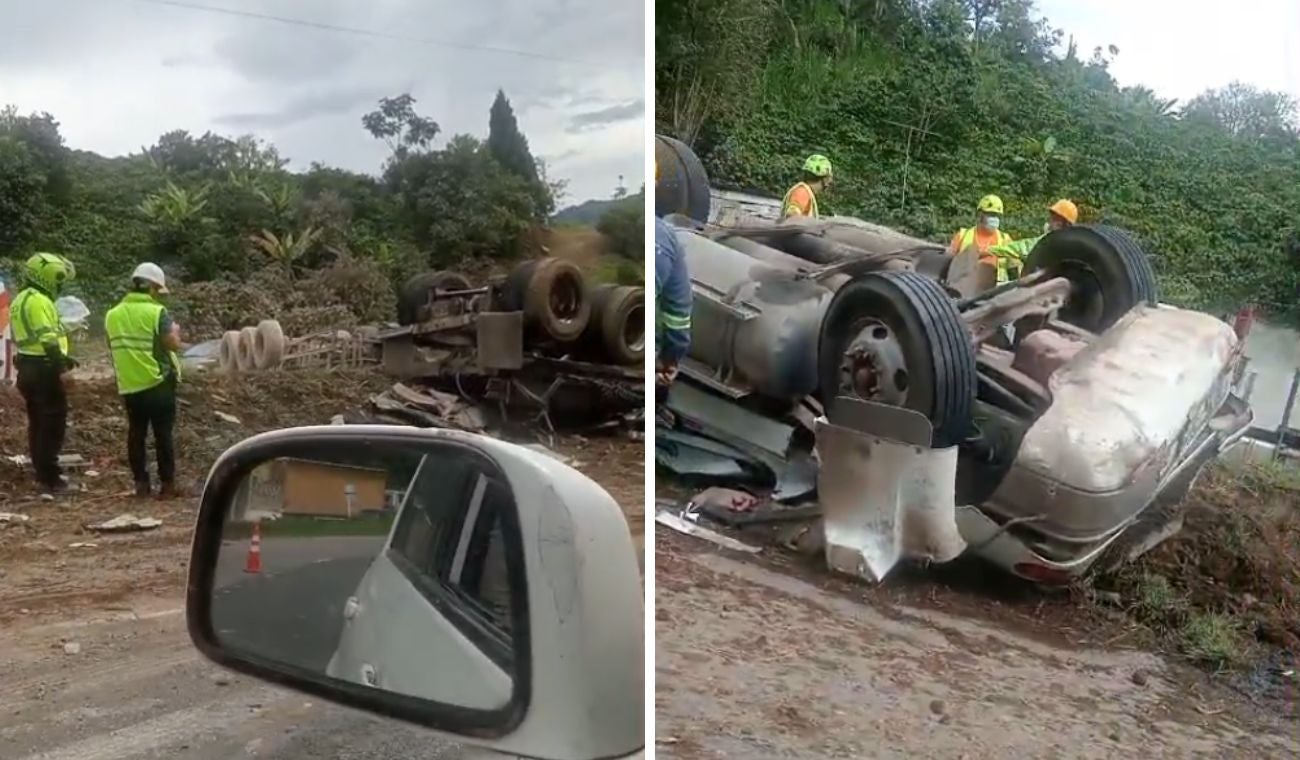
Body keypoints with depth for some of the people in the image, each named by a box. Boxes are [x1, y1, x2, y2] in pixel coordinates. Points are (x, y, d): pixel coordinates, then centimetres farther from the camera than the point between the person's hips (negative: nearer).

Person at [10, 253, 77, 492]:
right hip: (44, 369, -10)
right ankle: (49, 476, -3)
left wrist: (62, 358, 21)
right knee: (52, 423, -5)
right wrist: (61, 370, -25)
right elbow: (48, 339, -24)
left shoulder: (20, 300, 17)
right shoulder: (39, 301, -16)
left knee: (38, 423, 16)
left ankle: (42, 471, 24)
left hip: (27, 367, 10)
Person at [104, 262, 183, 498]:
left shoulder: (113, 314, 6)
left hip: (129, 386, 5)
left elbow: (113, 347, 14)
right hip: (158, 383, -5)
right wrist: (175, 330, 3)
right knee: (163, 435, 2)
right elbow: (174, 344, -18)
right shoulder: (156, 311, -13)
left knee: (136, 434, 12)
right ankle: (166, 484, 4)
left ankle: (140, 483, 14)